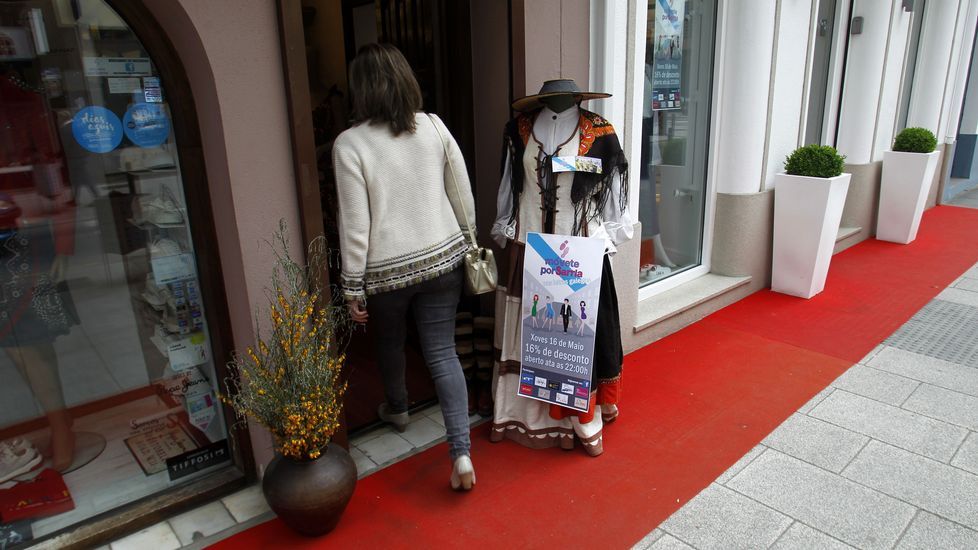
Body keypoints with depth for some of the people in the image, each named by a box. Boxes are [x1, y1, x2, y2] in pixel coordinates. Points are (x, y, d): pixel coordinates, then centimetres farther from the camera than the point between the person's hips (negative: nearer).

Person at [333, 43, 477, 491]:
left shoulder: (350, 144, -14)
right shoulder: (434, 126, -4)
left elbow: (355, 224, -14)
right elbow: (463, 195, 2)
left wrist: (353, 286, -5)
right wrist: (467, 241, 17)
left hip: (387, 270, -2)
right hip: (442, 259, 3)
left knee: (389, 343, 24)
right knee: (442, 352, 7)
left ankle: (396, 409, 50)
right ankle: (461, 454, 3)